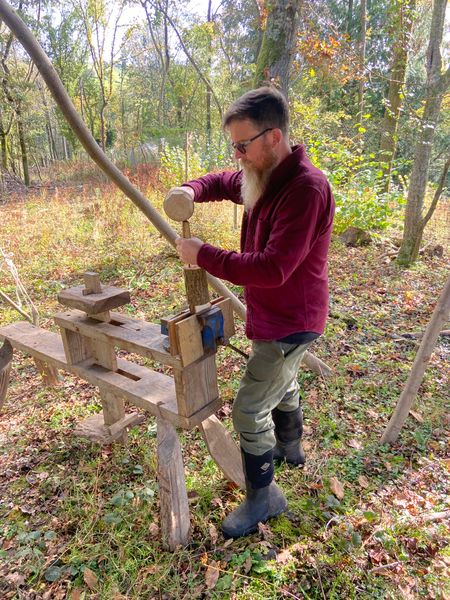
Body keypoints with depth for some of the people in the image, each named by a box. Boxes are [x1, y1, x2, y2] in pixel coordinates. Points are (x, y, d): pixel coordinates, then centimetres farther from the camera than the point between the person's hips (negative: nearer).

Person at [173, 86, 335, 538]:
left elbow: (272, 268, -34)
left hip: (288, 322, -10)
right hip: (276, 316, 10)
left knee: (249, 410, -2)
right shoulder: (262, 176, 1)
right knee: (282, 386, 28)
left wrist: (203, 255, -27)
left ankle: (262, 497, 20)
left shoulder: (306, 188, -28)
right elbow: (221, 182, 17)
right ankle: (290, 448, 54)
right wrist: (191, 191, -7)